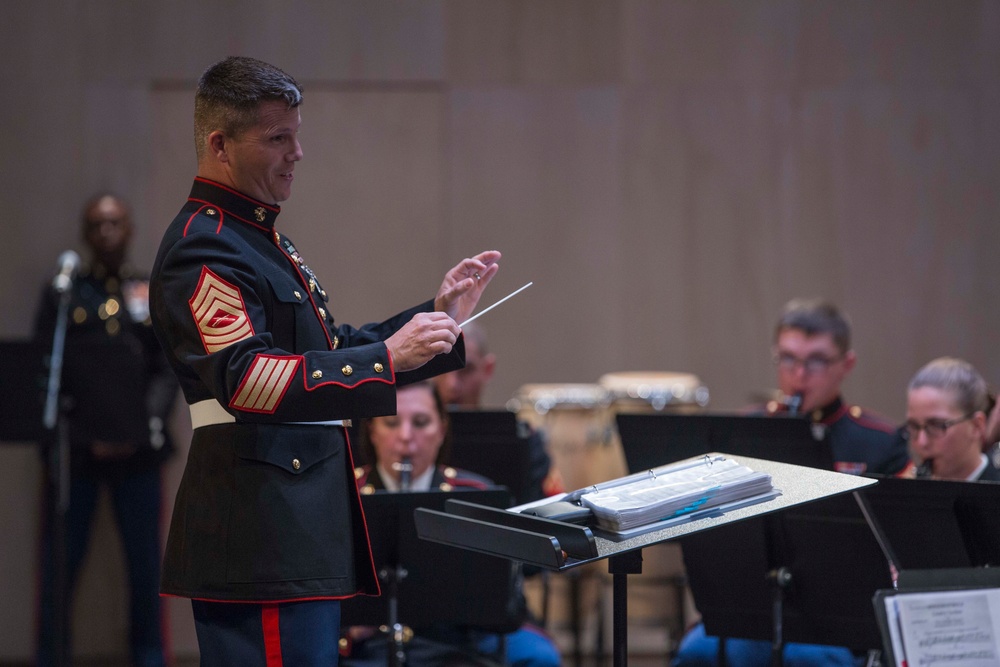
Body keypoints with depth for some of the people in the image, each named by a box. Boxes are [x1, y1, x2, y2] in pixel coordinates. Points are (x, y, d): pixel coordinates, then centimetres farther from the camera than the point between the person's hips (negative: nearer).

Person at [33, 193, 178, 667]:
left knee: (145, 564, 2)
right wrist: (80, 437, -7)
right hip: (75, 450, -1)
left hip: (139, 450, 1)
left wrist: (147, 427, -7)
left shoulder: (155, 294, 12)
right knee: (60, 563, -2)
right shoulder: (63, 294, 9)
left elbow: (168, 370, 7)